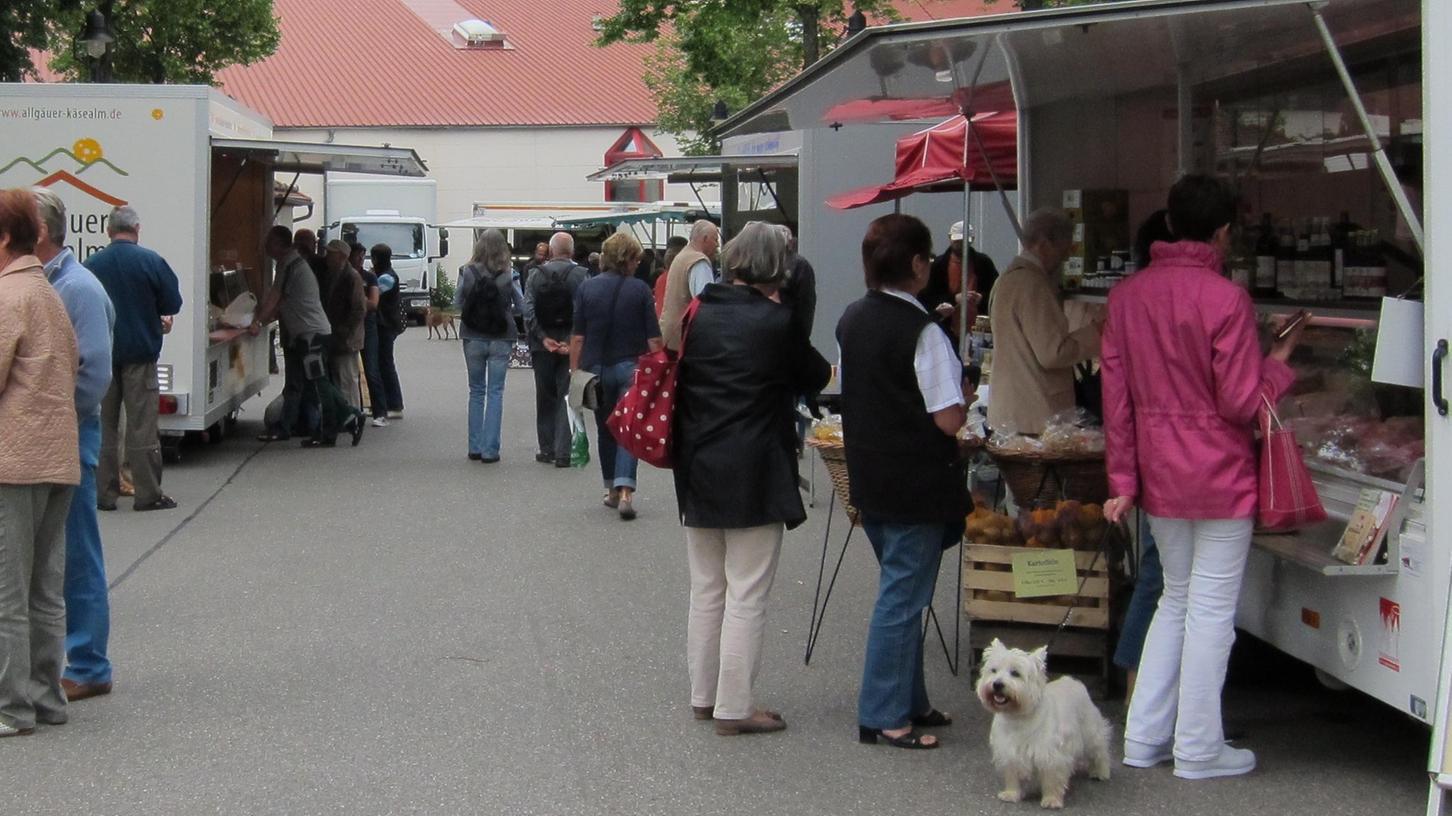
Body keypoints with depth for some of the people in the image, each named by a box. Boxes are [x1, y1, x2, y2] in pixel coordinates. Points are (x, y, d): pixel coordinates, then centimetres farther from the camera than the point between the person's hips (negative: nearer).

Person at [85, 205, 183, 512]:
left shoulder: (91, 265, -3)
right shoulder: (151, 262, -10)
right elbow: (172, 304, -5)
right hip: (140, 352, -2)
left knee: (103, 425, 10)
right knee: (142, 426, 2)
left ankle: (104, 493, 10)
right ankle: (148, 494, 2)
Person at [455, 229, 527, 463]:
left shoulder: (467, 272, -7)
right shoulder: (509, 274, -9)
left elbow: (457, 302, 1)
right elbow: (521, 305, 0)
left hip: (473, 337, 1)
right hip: (501, 338, -1)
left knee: (476, 391, 14)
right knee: (495, 393, 4)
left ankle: (475, 447, 16)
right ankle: (490, 450, 1)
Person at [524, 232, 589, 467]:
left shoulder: (536, 277, 2)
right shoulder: (581, 275, -6)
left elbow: (528, 312, -7)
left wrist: (544, 338, -7)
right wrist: (573, 341, -12)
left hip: (542, 347, 2)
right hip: (571, 345, -2)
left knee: (545, 399, 13)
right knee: (567, 398, 3)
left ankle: (547, 449, 16)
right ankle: (563, 452, -3)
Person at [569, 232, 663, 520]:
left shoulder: (586, 288, 0)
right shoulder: (640, 289, -5)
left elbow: (577, 338, -1)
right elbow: (653, 339, -5)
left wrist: (575, 372, 5)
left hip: (596, 368, 2)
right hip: (630, 368, -2)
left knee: (605, 430, 16)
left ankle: (611, 489, 23)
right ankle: (625, 490, -17)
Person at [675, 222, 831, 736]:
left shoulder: (697, 315, 1)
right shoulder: (775, 322, -15)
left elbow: (677, 379, 10)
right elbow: (815, 377, 1)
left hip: (698, 472, 6)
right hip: (754, 477, -6)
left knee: (706, 591, 17)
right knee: (746, 597, 1)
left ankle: (703, 695, 26)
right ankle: (733, 708, 5)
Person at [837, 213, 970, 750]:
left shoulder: (851, 320, 5)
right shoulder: (922, 332, -19)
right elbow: (949, 419, -20)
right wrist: (963, 400, 0)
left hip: (869, 479, 8)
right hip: (917, 484, -8)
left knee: (901, 589, 19)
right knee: (903, 598, -1)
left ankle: (910, 701, 28)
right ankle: (883, 716, 4)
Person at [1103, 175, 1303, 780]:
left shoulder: (1127, 295, 2)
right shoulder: (1226, 300, -16)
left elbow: (1115, 396, 4)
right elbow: (1243, 404, -16)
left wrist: (1123, 479, 10)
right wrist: (1280, 363, 3)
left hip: (1159, 478, 6)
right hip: (1221, 479, -6)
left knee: (1176, 599, 19)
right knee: (1212, 609, 3)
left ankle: (1145, 737, 21)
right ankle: (1198, 749, 10)